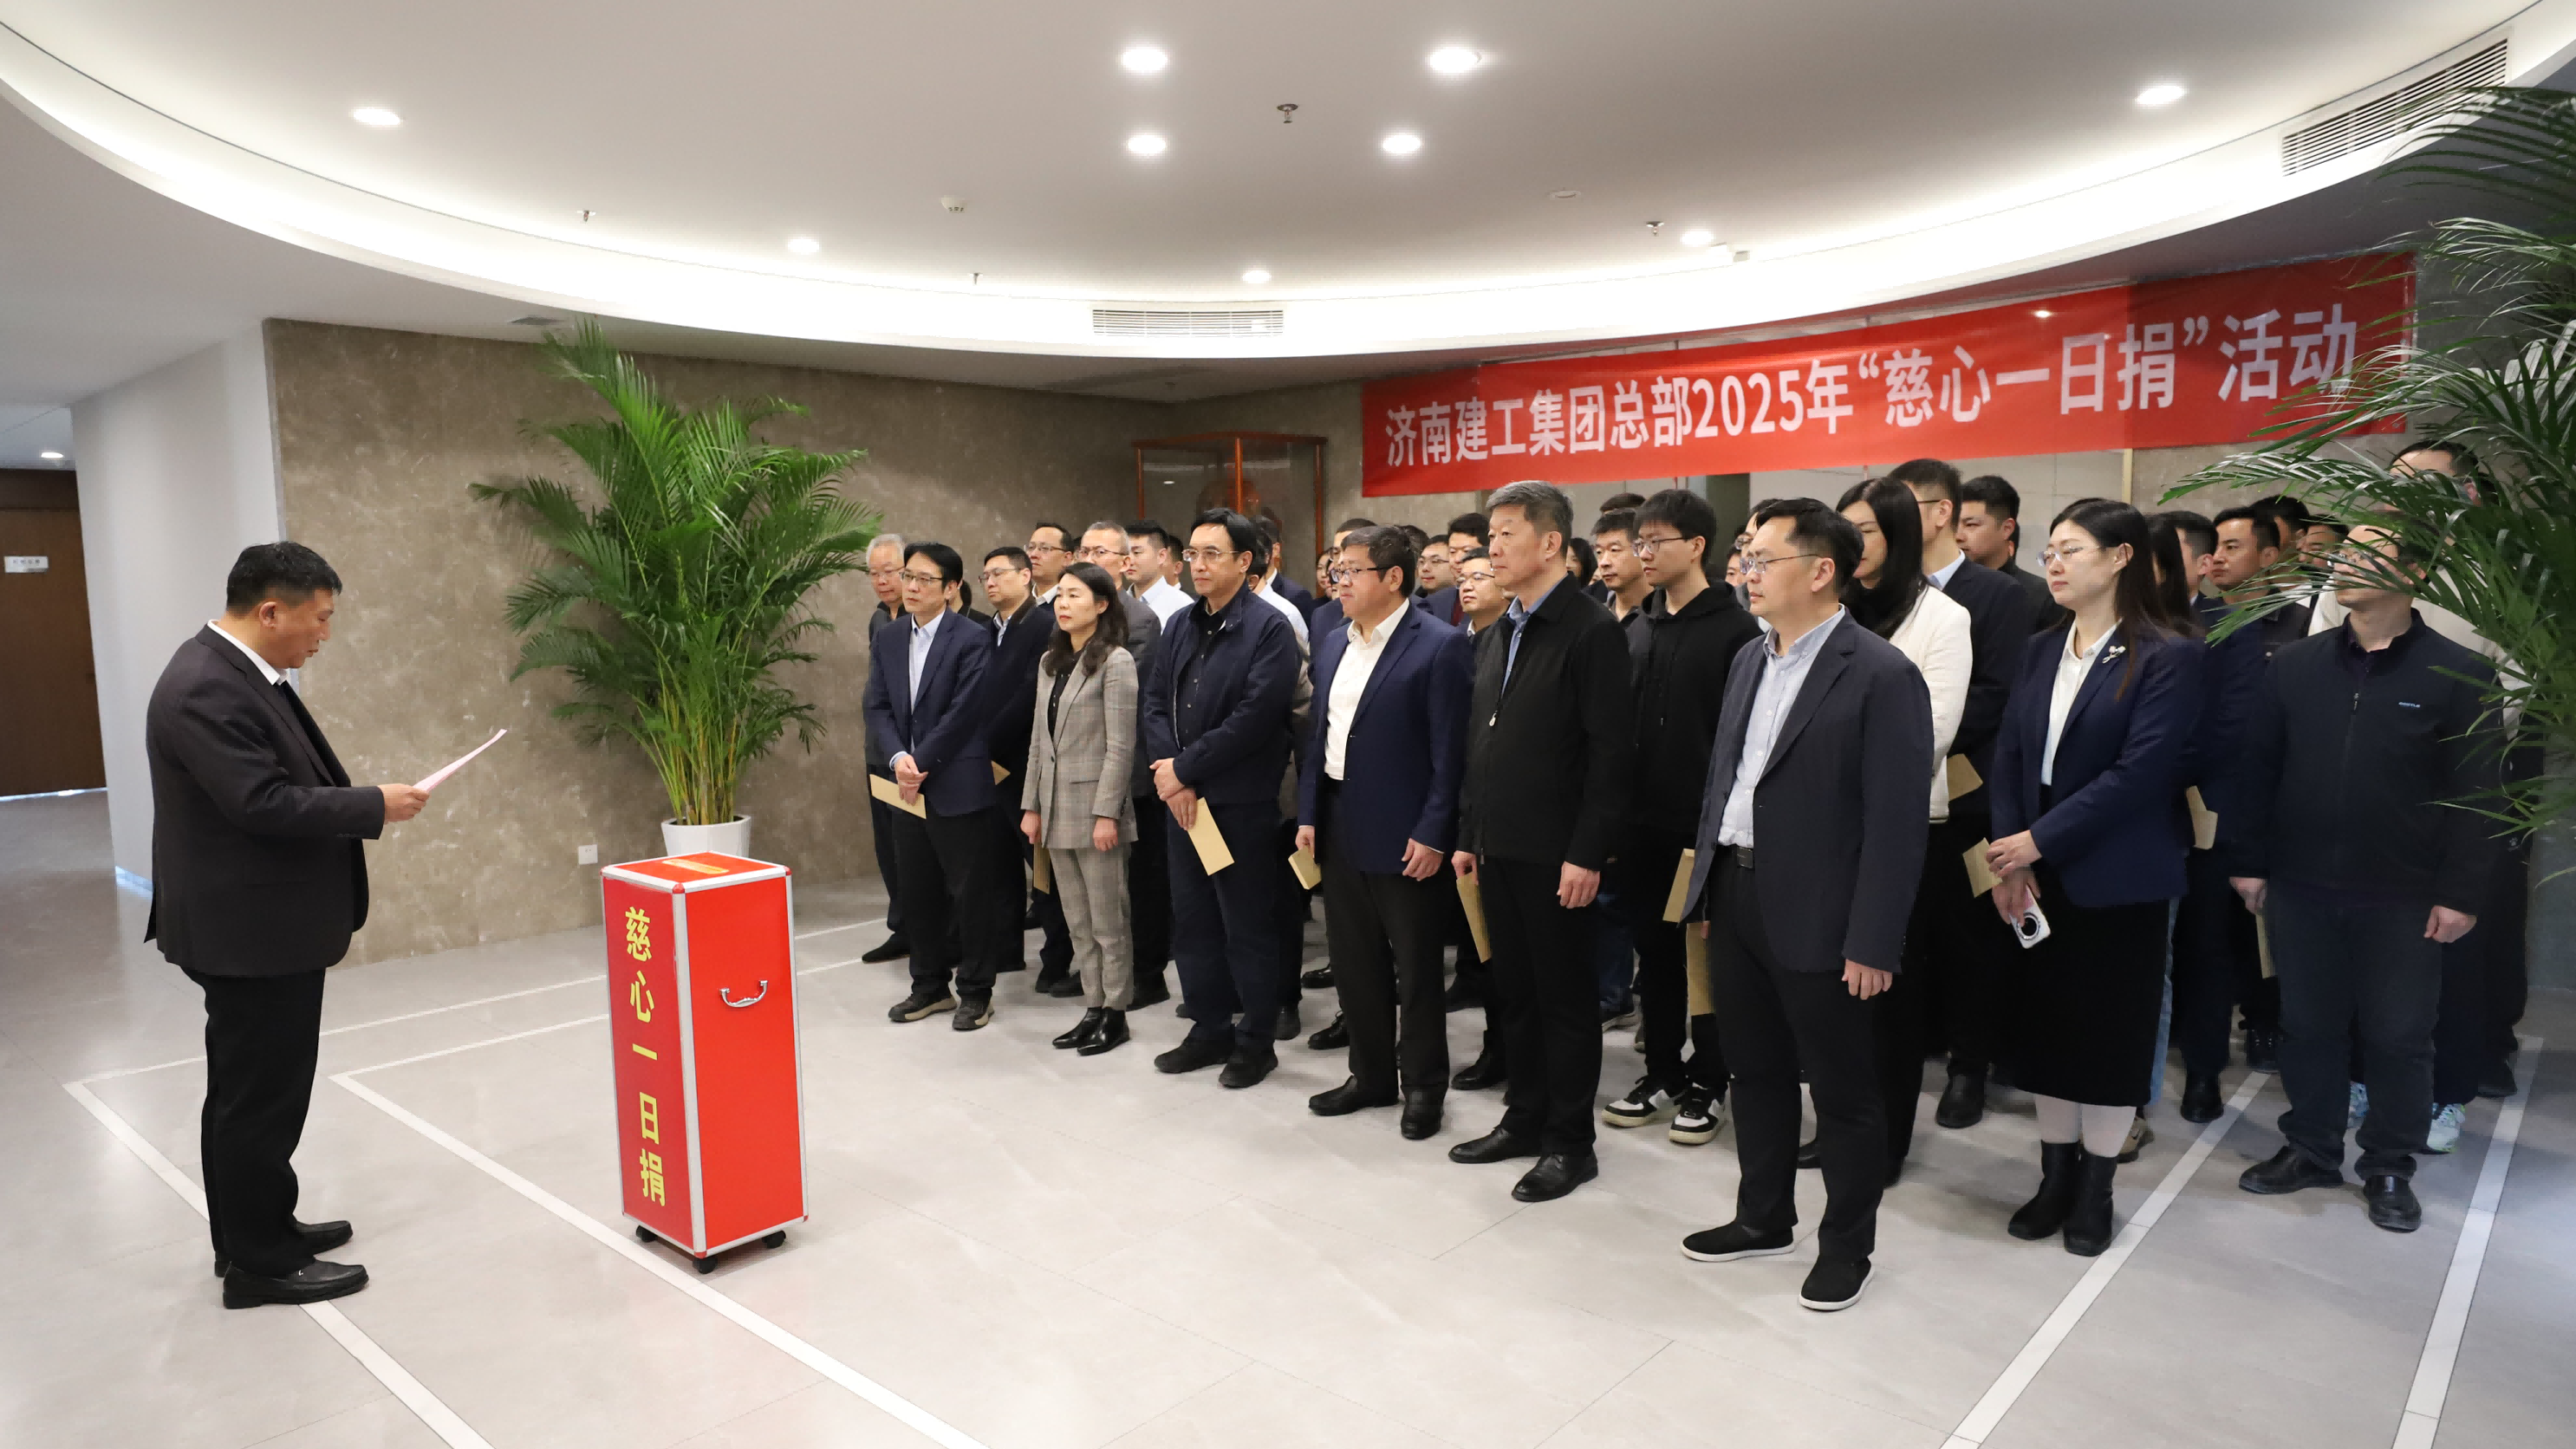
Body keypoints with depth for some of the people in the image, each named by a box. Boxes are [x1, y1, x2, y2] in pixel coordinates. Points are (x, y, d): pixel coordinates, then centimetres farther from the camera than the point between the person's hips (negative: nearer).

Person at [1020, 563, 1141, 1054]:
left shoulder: (1115, 661, -9)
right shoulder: (1050, 662, 13)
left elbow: (1120, 746, -14)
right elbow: (1039, 740, 15)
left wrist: (1106, 813, -17)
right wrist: (1031, 805, 11)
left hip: (1094, 806, -7)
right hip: (1056, 808, 7)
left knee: (1107, 921, 3)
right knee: (1077, 922, 13)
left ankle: (1115, 1013, 14)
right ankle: (1093, 1008, 22)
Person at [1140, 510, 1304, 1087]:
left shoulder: (1270, 628, -11)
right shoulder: (1181, 625, 11)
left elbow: (1255, 716, -19)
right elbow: (1152, 699, 6)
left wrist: (1185, 769, -15)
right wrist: (1168, 772, -9)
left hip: (1242, 802, -7)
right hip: (1183, 799, 7)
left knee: (1247, 926, 4)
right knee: (1192, 920, 14)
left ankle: (1256, 1040, 19)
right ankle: (1210, 1028, 29)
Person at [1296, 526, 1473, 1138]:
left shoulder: (1440, 646, -11)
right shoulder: (1331, 646, 11)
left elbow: (1450, 750, -14)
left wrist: (1433, 834, -17)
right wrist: (1308, 814, 9)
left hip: (1404, 835, -7)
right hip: (1340, 829, 7)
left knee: (1416, 968, 6)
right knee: (1353, 962, 15)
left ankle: (1423, 1085, 21)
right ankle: (1372, 1074, 30)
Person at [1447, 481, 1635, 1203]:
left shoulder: (1591, 631, -12)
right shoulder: (1495, 636, 13)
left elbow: (1612, 754, -16)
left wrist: (1587, 853, -18)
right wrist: (1467, 835, 14)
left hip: (1554, 853, -7)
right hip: (1497, 847, 7)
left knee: (1565, 996, 5)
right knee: (1514, 991, 16)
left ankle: (1570, 1141, 17)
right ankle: (1525, 1117, 30)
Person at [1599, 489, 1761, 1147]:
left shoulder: (1735, 628, -8)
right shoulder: (1638, 627, 10)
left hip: (1706, 824, -5)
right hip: (1642, 824, 5)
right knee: (1655, 954, 13)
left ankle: (1707, 1082, 21)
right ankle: (1661, 1073, 27)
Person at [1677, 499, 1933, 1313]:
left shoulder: (1882, 676, -14)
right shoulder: (1749, 660, 10)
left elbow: (1896, 821, -16)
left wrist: (1873, 943, -17)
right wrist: (1706, 889, 11)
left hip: (1818, 917, -7)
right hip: (1736, 898, 7)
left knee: (1842, 1090, 9)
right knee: (1755, 1071, 19)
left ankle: (1846, 1246, 27)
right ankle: (1763, 1220, 36)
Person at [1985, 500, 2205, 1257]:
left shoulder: (2170, 656, -11)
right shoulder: (2041, 652, 8)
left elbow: (2141, 769, -19)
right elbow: (2008, 755, 3)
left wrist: (2038, 841, -20)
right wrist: (2009, 857, -9)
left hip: (2119, 879, -5)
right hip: (2038, 877, 5)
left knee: (2111, 1028, 8)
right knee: (2045, 1021, 12)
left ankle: (2096, 1187, 24)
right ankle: (2056, 1175, 27)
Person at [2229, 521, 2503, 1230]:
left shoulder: (2458, 672, -5)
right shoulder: (2295, 663, 4)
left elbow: (2476, 792, -6)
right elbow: (2257, 769, 6)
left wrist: (2461, 891, -10)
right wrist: (2247, 861, 3)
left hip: (2403, 896, -2)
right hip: (2302, 885, 3)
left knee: (2398, 1035, 9)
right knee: (2308, 1025, 13)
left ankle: (2390, 1167, 26)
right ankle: (2310, 1148, 28)